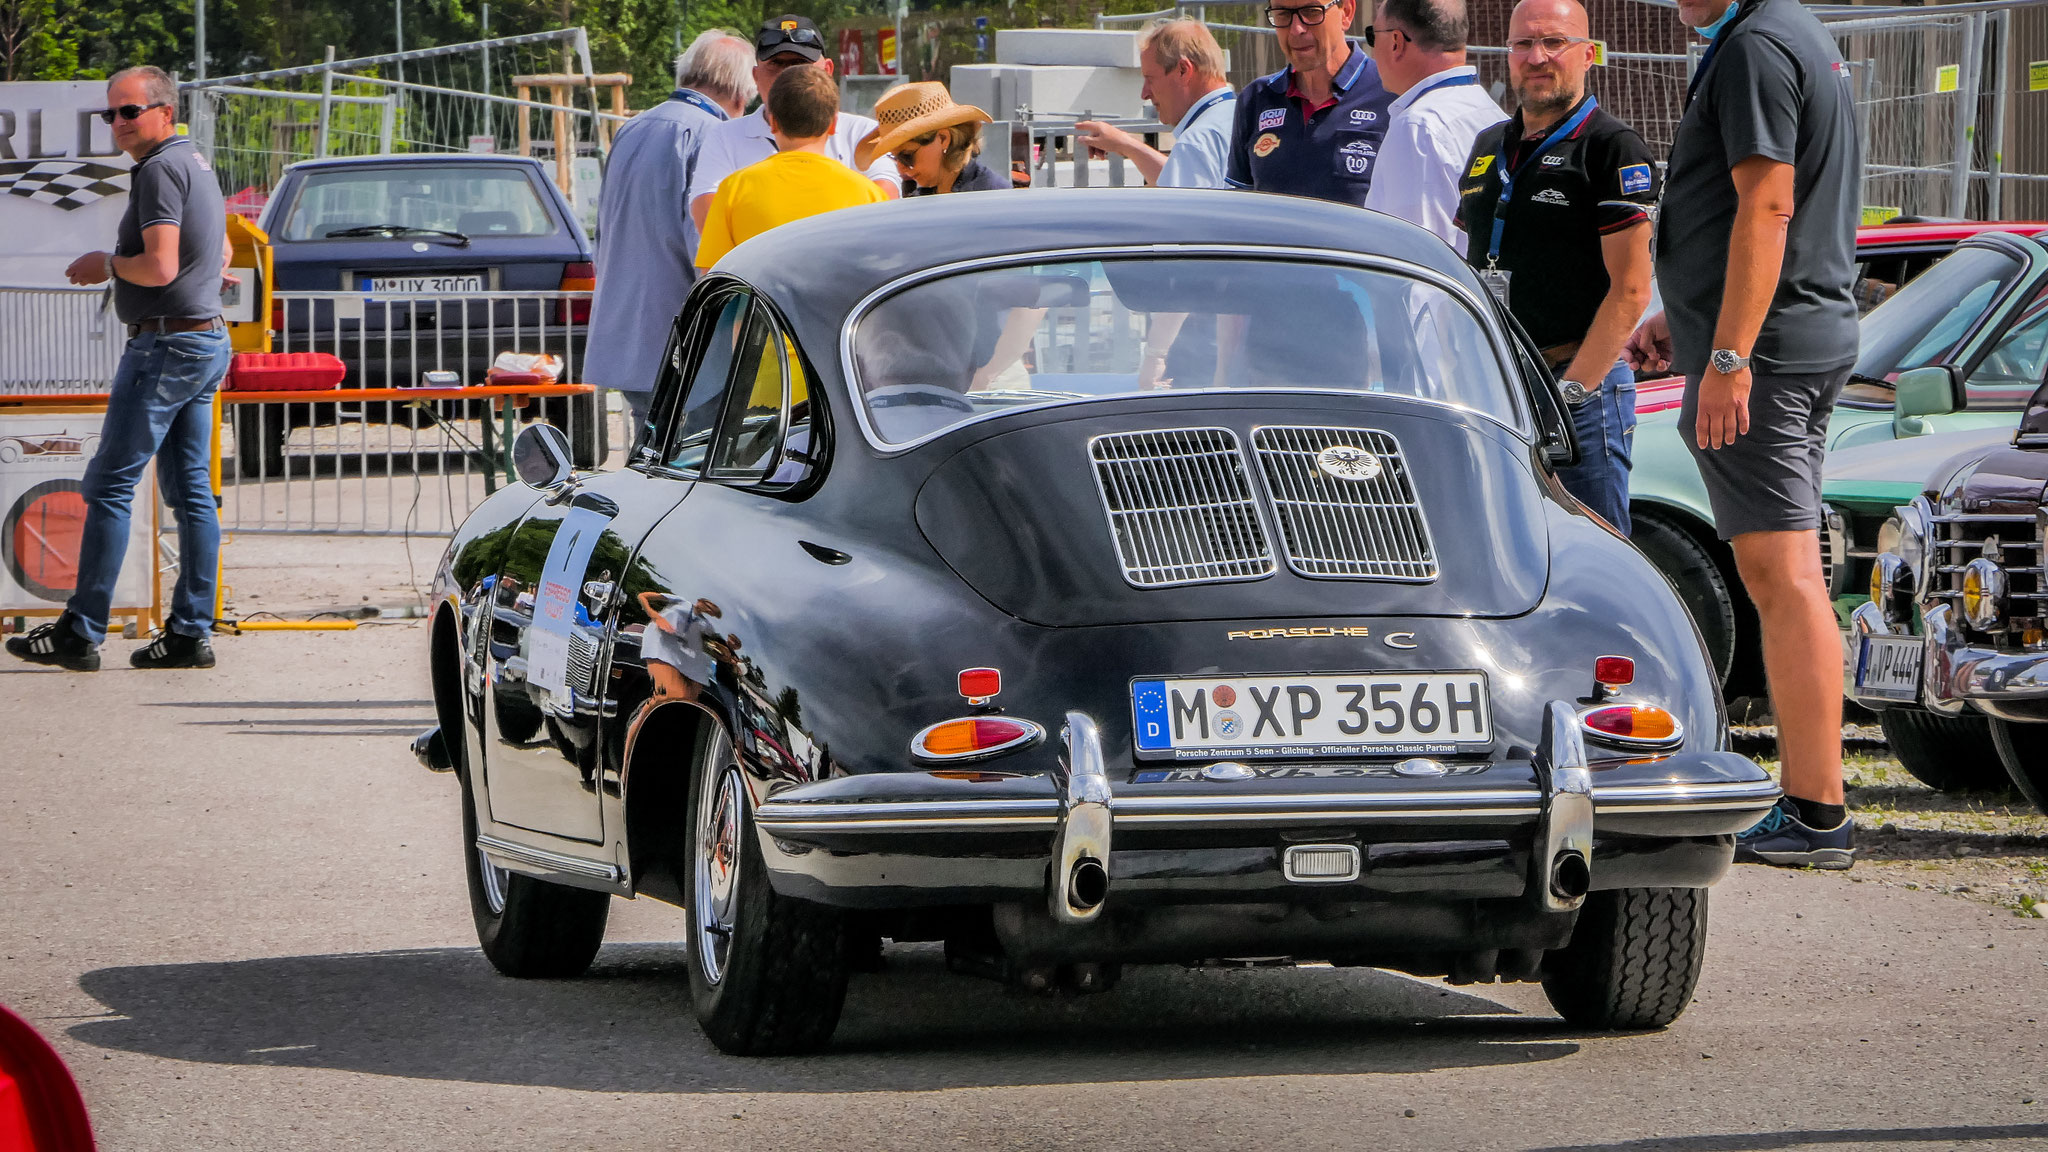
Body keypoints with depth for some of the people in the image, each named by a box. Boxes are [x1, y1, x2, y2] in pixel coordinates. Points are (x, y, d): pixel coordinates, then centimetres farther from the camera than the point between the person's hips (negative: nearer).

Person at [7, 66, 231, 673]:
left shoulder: (160, 170, -15)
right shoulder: (197, 164, 17)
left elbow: (160, 266, -25)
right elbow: (220, 255, 32)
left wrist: (107, 265, -8)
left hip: (165, 346, -10)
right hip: (207, 340, 10)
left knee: (109, 485, -7)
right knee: (190, 492, 9)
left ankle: (82, 631, -7)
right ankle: (191, 632, 8)